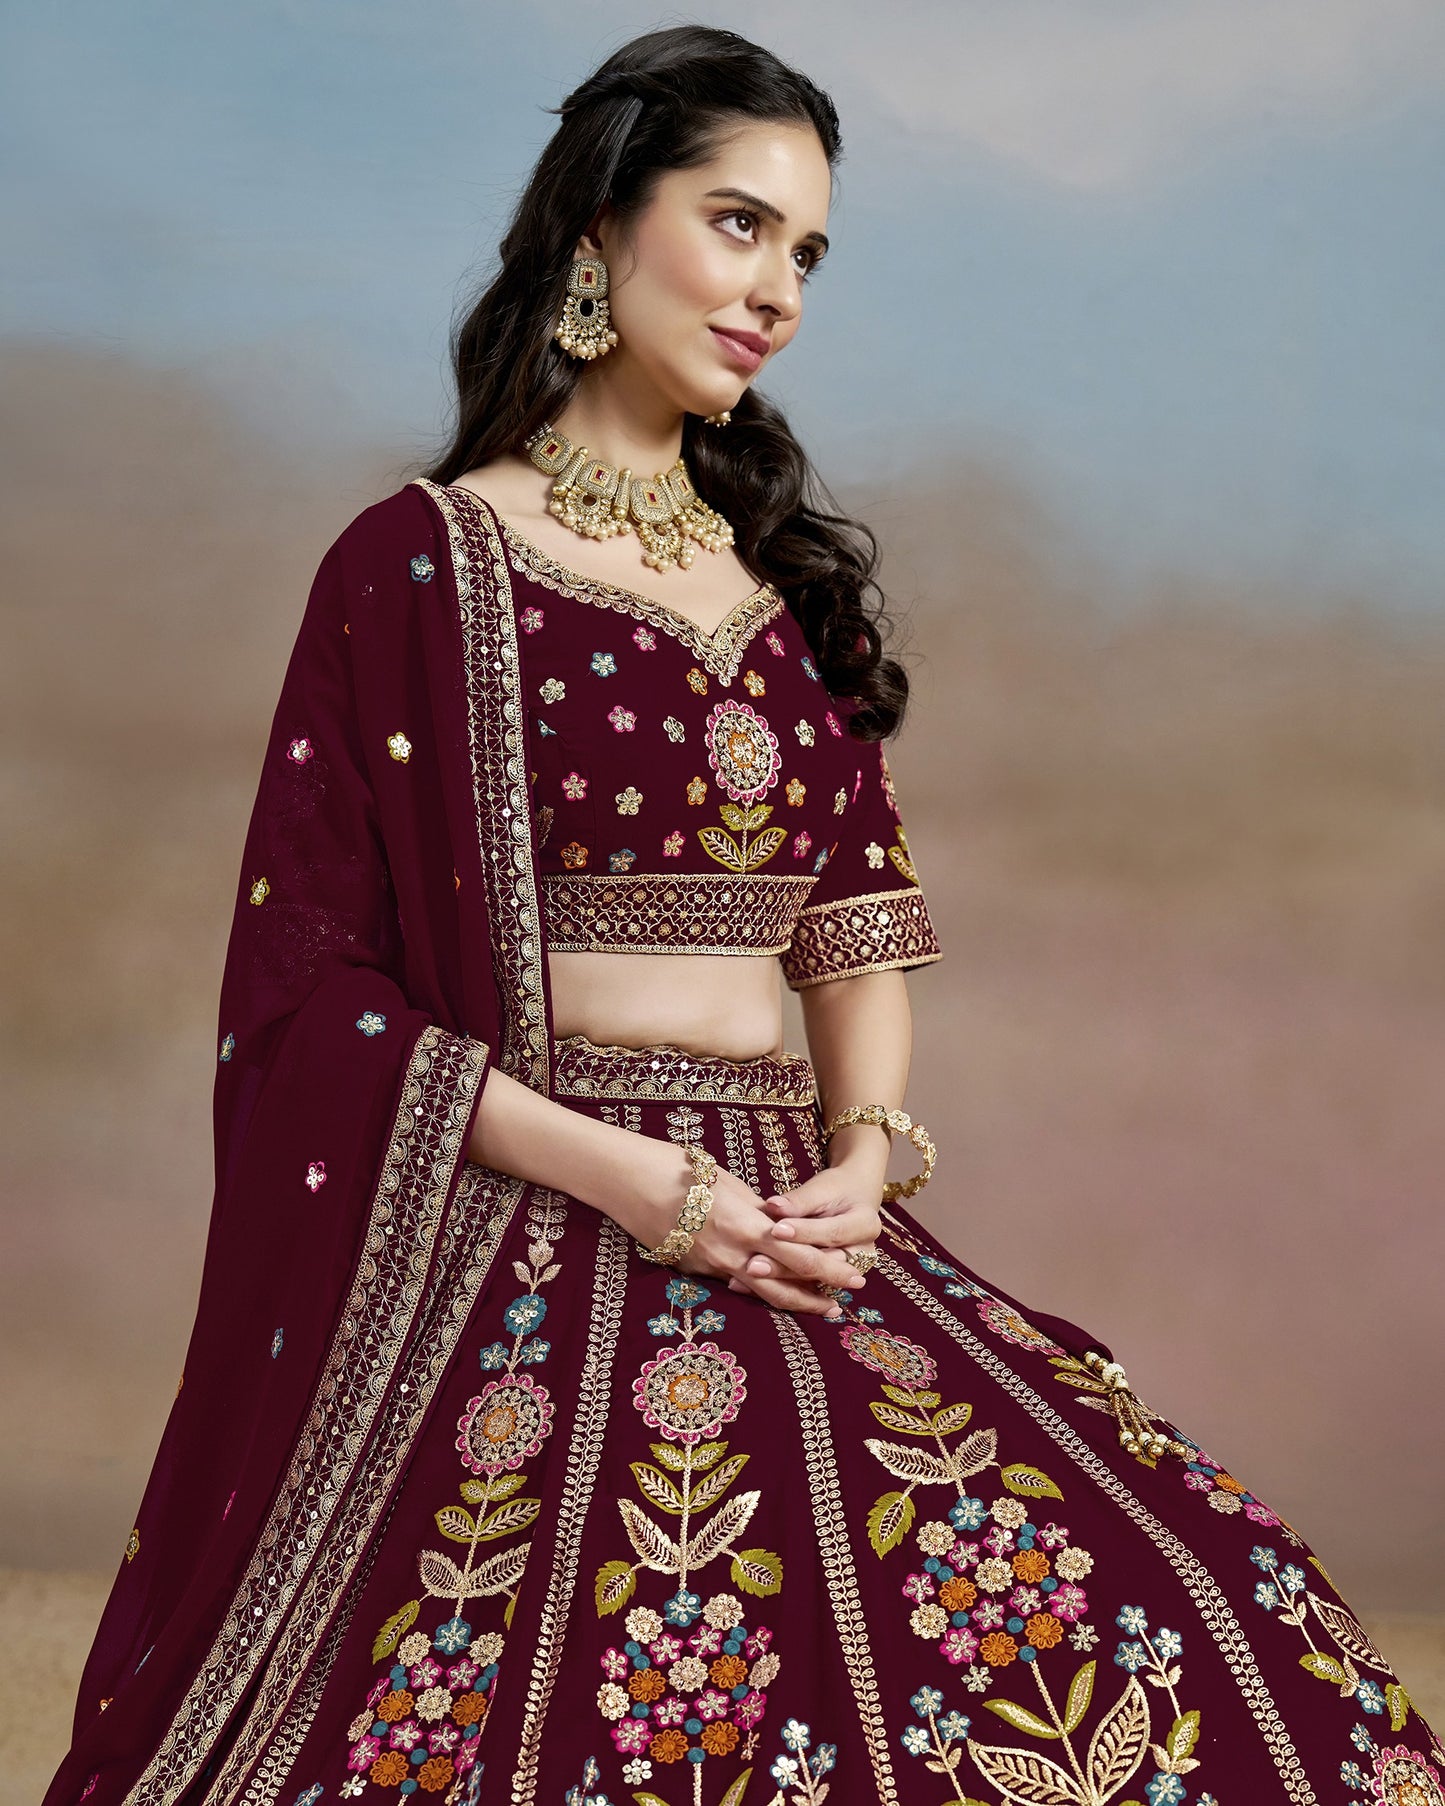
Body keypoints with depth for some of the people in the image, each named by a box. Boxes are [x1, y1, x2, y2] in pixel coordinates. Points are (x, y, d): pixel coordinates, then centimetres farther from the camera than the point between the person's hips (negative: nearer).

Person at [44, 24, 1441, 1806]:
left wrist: (867, 1156, -2)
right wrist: (609, 1171, -14)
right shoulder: (422, 563, 0)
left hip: (784, 1220, 5)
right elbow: (302, 986, -5)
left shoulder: (786, 577, 17)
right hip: (517, 1239, -5)